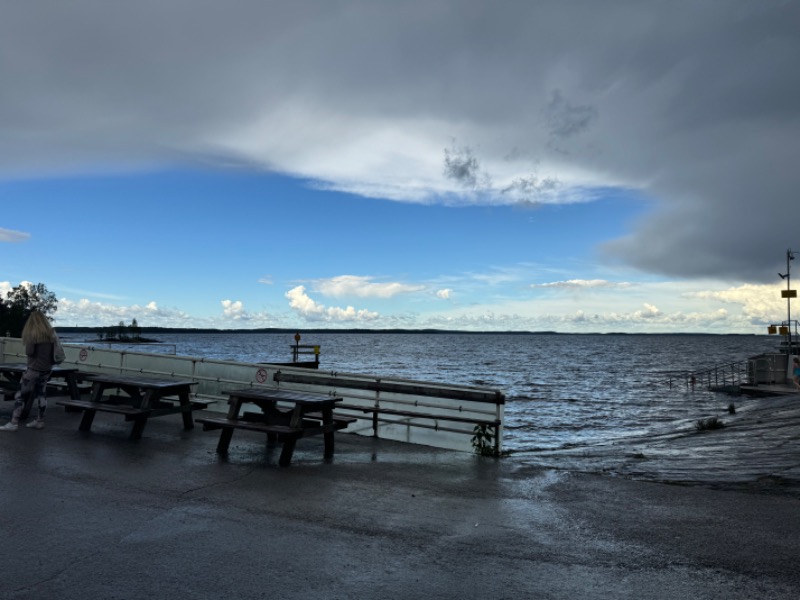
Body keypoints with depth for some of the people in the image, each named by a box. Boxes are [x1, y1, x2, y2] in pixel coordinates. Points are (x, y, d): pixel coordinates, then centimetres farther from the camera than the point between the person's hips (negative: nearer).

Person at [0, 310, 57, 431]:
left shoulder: (33, 333, -12)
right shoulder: (51, 333, 5)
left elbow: (29, 352, -13)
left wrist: (28, 350, 7)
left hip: (34, 368, -6)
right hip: (47, 368, 6)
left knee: (20, 394, 0)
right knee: (41, 394, 12)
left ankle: (14, 422, -1)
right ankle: (40, 421, 15)